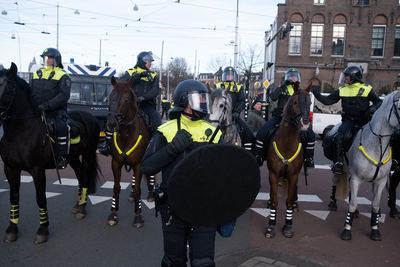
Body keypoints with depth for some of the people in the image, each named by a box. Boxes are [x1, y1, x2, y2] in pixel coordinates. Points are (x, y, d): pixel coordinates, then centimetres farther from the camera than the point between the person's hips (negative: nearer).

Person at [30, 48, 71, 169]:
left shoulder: (62, 76, 1)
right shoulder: (37, 74, 20)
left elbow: (64, 95, -13)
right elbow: (30, 92, 23)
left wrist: (47, 105, -24)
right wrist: (31, 105, 2)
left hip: (56, 112, -6)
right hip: (36, 111, 6)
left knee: (61, 127, -31)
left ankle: (62, 157, -20)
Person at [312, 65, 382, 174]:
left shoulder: (367, 89, 4)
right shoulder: (342, 90, 9)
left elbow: (378, 102, 9)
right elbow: (328, 100, 8)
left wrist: (374, 108, -12)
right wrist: (317, 94, -3)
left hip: (363, 121, 0)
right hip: (348, 120, 1)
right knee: (338, 138, -23)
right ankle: (338, 163, -17)